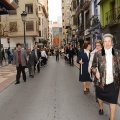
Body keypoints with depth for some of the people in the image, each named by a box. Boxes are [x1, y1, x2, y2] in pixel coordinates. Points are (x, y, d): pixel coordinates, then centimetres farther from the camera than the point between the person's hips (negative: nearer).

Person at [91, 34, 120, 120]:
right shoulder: (98, 54, -4)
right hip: (101, 81, 1)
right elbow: (93, 66, 2)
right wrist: (95, 72, -17)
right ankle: (101, 108, 53)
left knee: (113, 100, 3)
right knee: (100, 96, 22)